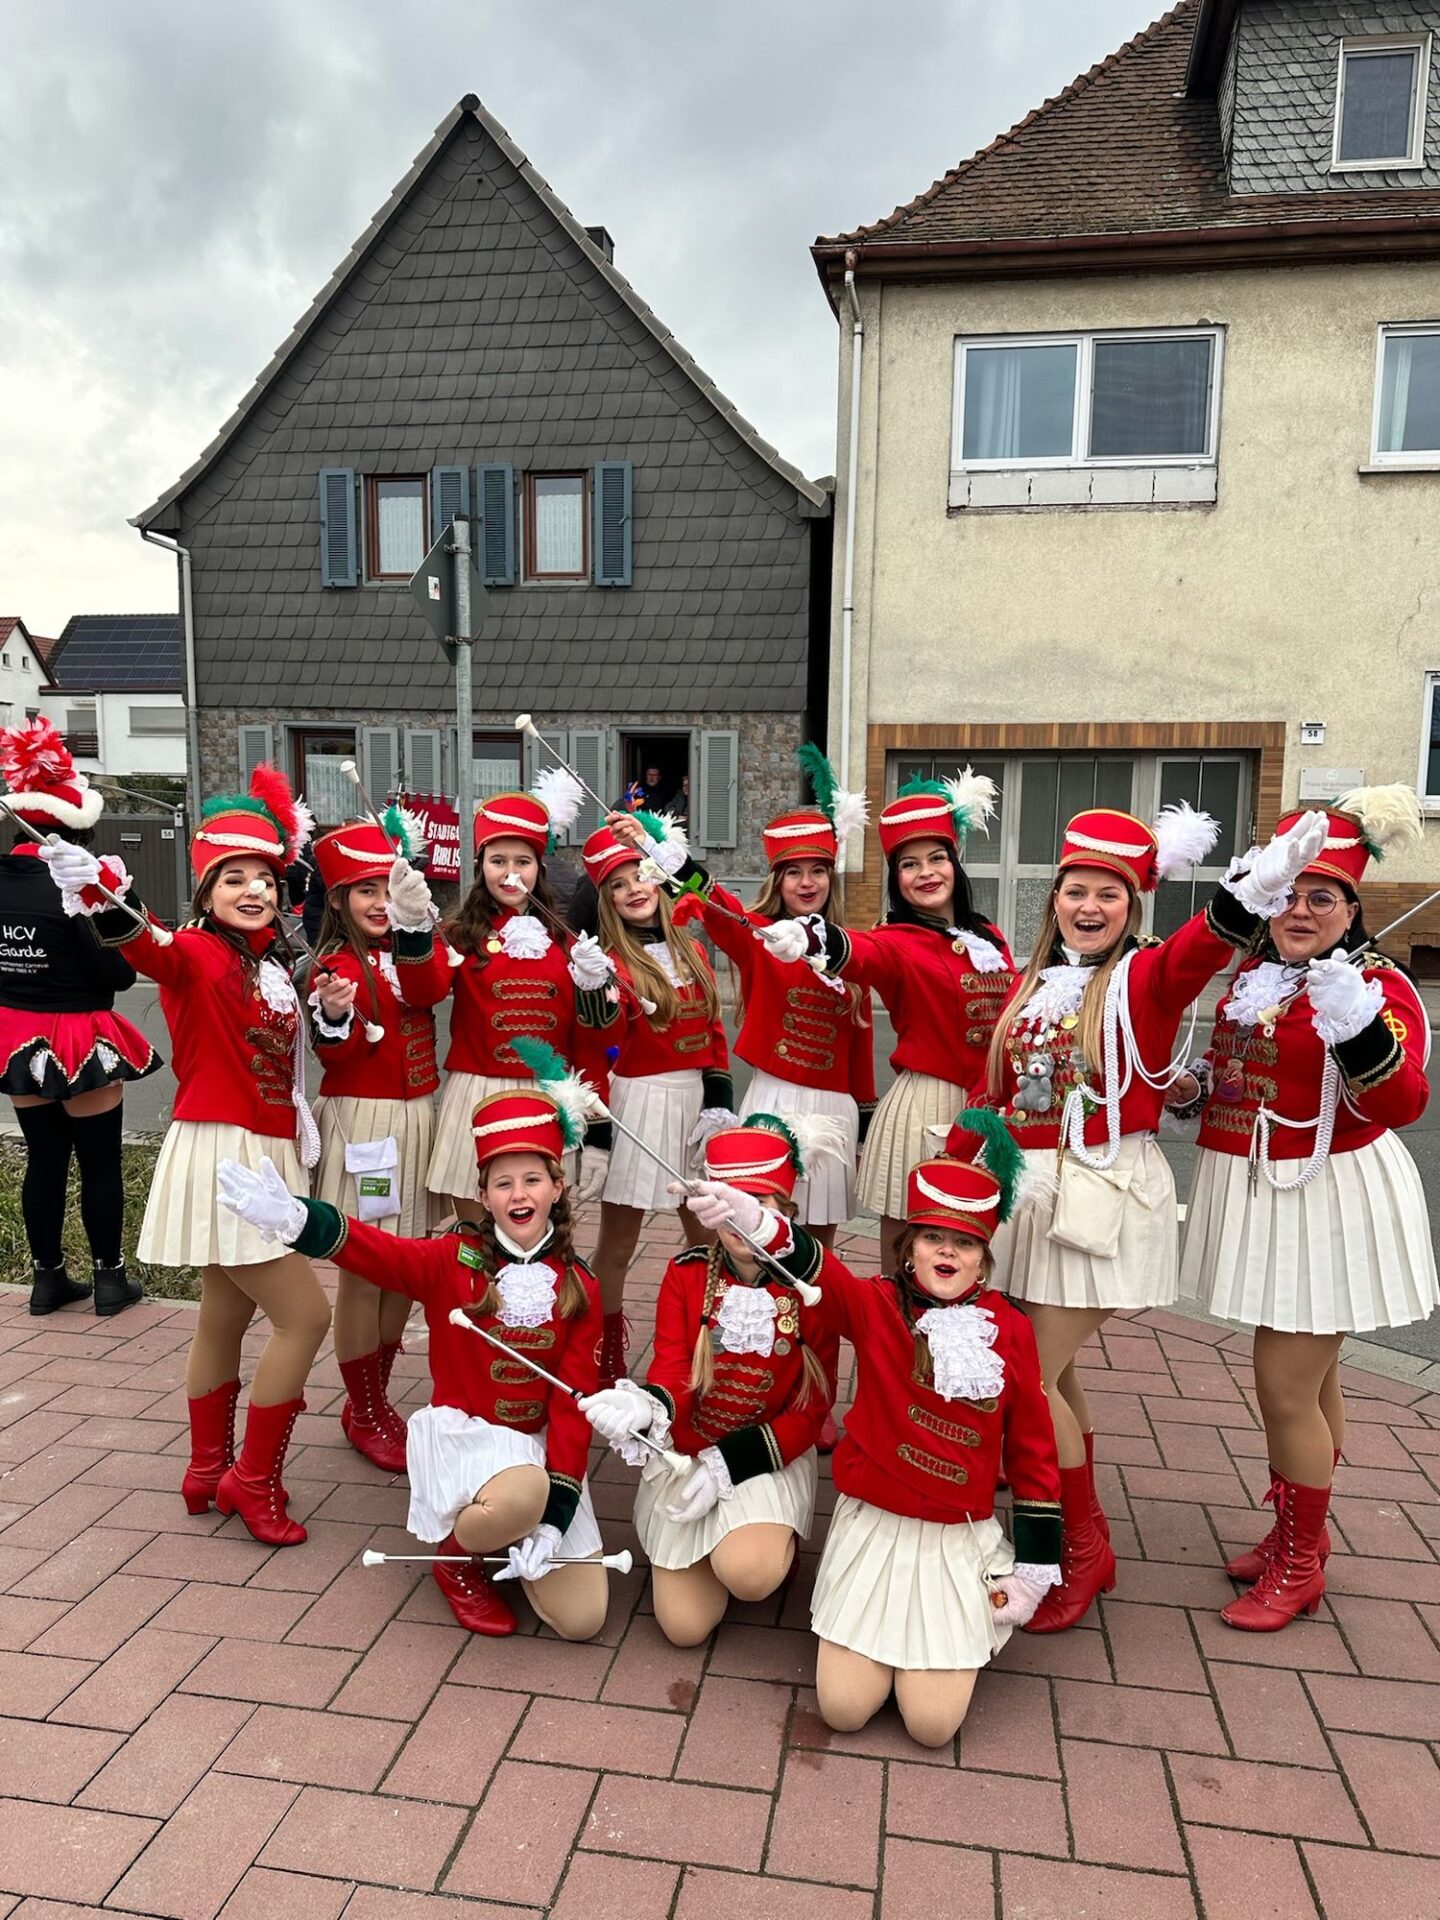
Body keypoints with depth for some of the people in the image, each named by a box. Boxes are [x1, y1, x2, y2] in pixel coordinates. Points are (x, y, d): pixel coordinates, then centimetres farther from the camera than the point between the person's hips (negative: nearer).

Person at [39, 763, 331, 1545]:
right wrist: (104, 906, -56)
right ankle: (254, 1480, 10)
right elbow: (152, 950, -34)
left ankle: (209, 1471, 34)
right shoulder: (198, 954, -14)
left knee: (225, 1319, 18)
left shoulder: (272, 963, 8)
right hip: (220, 1154, -8)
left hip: (263, 1154, 8)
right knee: (305, 1315, -6)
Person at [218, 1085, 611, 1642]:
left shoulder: (578, 1288, -3)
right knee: (521, 1496, -38)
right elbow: (375, 1252, -27)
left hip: (539, 1445, 3)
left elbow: (574, 1403, -6)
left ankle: (506, 1533, 22)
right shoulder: (454, 1260, -8)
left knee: (580, 1619, -8)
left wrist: (553, 1514, -15)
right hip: (460, 1432, -3)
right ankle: (459, 1556, -1)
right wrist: (296, 1220, -48)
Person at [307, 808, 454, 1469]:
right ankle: (364, 1414, 19)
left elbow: (430, 989, -17)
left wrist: (416, 925, -33)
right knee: (363, 1272, 1)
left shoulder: (416, 949, 7)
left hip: (416, 1117, 5)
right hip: (359, 1122, -5)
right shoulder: (334, 967, -5)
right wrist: (333, 1020, -33)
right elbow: (335, 1057, -12)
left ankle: (377, 1397, 29)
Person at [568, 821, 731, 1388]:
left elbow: (714, 1029, 10)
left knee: (706, 1234, 14)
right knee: (617, 1242, 3)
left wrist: (719, 1102, 1)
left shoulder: (690, 951, 8)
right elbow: (608, 1038, -23)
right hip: (638, 1101, -5)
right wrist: (596, 990, -42)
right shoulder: (609, 957, -7)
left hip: (695, 1097, 5)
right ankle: (607, 1356, 19)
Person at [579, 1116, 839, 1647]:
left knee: (748, 1574, -30)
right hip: (686, 1450, 2)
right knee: (685, 1627, -3)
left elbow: (812, 1409, -8)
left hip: (768, 1456, -2)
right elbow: (670, 1370, -14)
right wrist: (650, 1406, -39)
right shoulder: (686, 1274, -7)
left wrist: (732, 1462, -18)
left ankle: (777, 1541, 7)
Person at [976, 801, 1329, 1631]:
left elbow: (1209, 942, -31)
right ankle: (1081, 1534, 34)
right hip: (1028, 1192, 6)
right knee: (1051, 1371, 14)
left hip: (1104, 1198, -6)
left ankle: (1086, 1550, 17)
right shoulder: (1032, 985, 7)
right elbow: (992, 1089, 12)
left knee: (1034, 1379, -4)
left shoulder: (1145, 977, -9)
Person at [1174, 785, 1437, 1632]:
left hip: (1331, 1202, -7)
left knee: (1287, 1386, -1)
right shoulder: (1255, 975, 7)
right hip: (1262, 1195, 7)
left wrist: (1359, 1025, -44)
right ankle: (1298, 1531, 38)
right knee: (1308, 1375, 21)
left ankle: (1300, 1568, 21)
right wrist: (1197, 1088, 5)